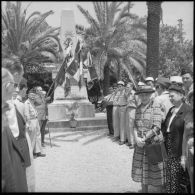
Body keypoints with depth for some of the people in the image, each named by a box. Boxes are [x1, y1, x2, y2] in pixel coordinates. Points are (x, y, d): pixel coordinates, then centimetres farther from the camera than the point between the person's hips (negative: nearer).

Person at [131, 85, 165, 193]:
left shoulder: (156, 106, -9)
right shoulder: (138, 108, 9)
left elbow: (157, 127, -15)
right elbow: (135, 125, 7)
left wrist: (144, 139, -14)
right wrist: (137, 138, -10)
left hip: (154, 142, -5)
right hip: (140, 144, 5)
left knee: (157, 171, 2)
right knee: (142, 170, 13)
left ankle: (162, 190, 18)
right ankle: (144, 190, 28)